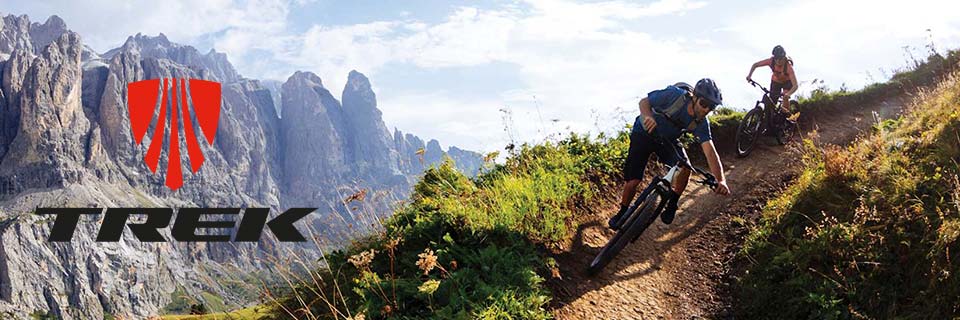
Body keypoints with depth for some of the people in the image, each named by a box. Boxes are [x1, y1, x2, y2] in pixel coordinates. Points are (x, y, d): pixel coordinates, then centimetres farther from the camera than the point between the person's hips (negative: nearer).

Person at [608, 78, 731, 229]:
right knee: (633, 181, -9)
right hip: (644, 133, -3)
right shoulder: (675, 95, -31)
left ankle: (672, 204, 2)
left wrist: (721, 180, -42)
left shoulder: (701, 122, -21)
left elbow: (710, 151, -27)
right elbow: (644, 102, -19)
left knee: (685, 167, -23)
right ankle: (622, 213, 19)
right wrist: (648, 116, -43)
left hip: (667, 140, 3)